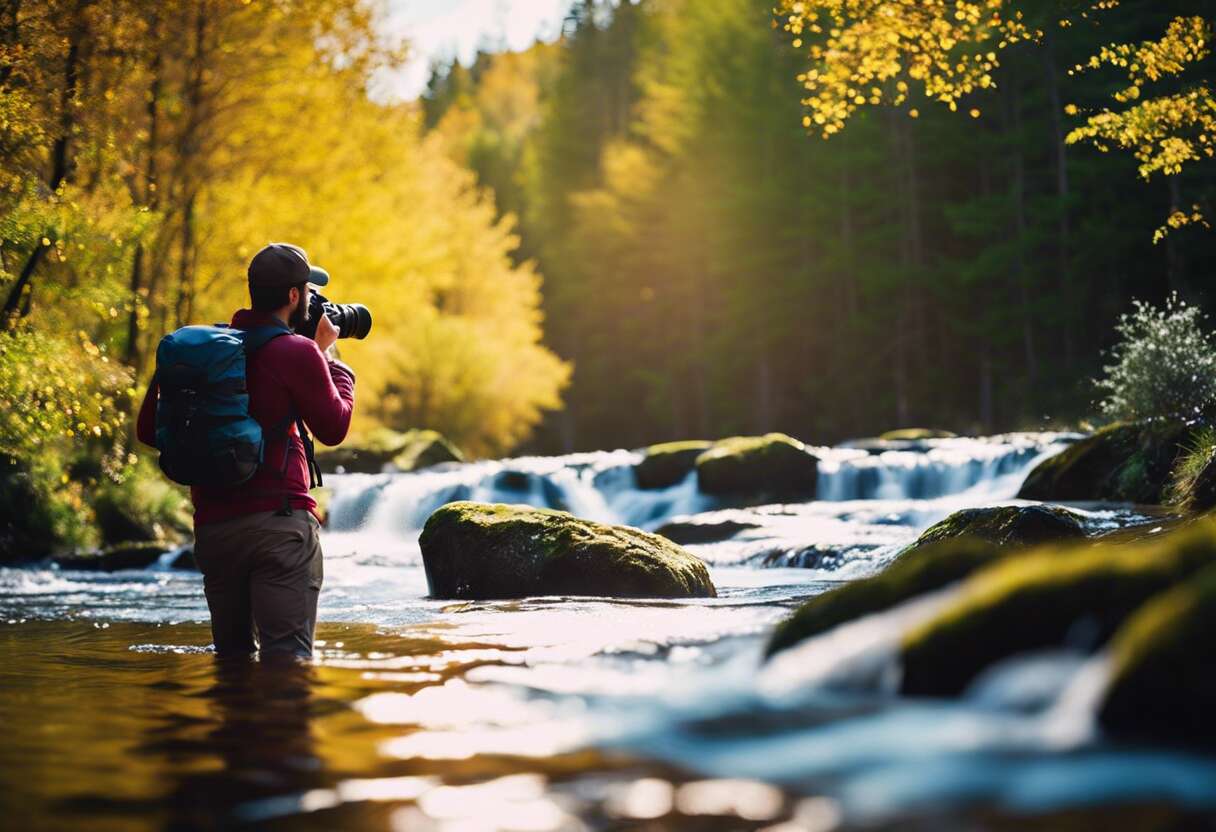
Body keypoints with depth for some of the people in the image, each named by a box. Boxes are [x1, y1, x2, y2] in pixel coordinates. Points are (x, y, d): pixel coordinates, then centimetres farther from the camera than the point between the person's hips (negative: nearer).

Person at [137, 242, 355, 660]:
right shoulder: (297, 352, -6)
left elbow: (149, 429, 13)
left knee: (232, 654, 16)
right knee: (287, 657, -9)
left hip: (212, 527, 6)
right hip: (279, 523, -6)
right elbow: (333, 428, 6)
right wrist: (328, 354, 16)